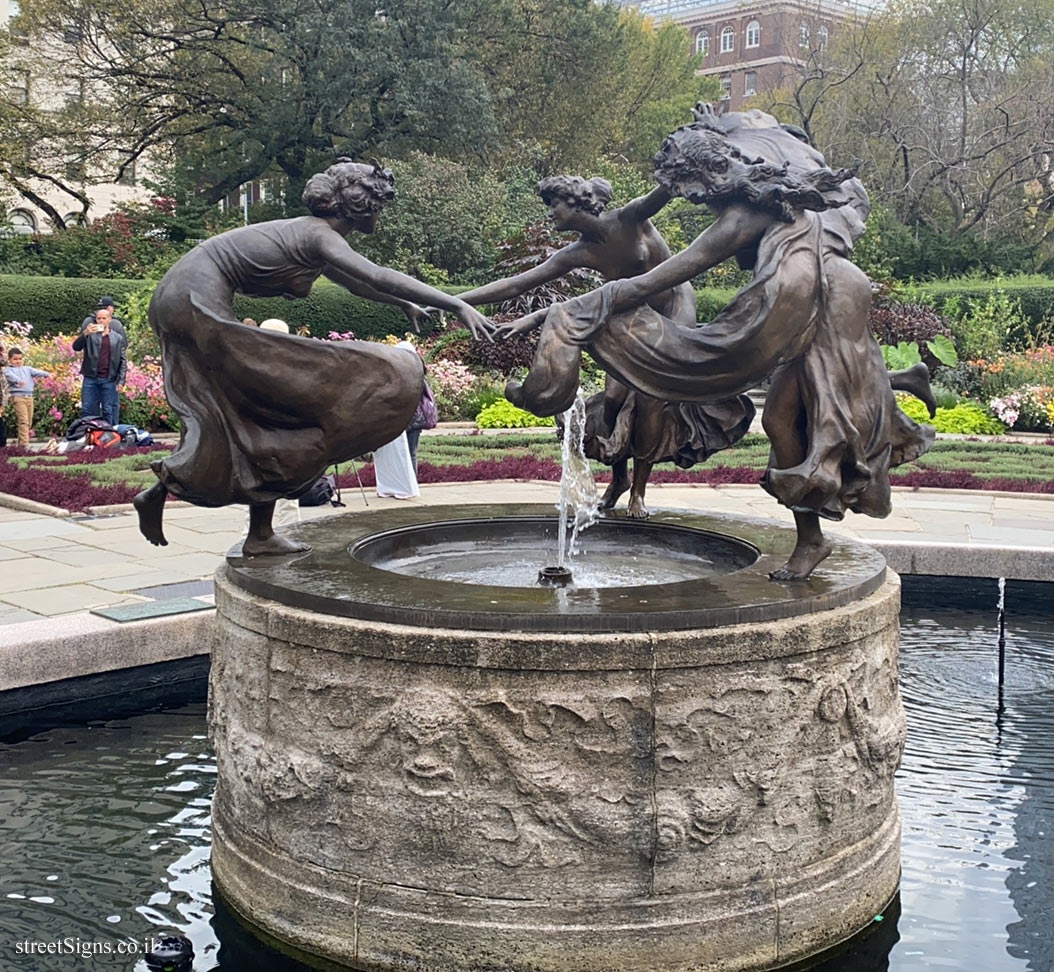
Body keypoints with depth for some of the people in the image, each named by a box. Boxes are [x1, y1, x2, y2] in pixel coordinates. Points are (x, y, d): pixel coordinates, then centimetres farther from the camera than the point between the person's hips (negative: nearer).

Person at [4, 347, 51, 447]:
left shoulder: (27, 369, 19)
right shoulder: (8, 370, 4)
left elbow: (36, 372, 3)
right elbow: (11, 376, -18)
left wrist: (46, 374, -19)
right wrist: (18, 380, -40)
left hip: (29, 397, 6)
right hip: (17, 397, -6)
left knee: (29, 421, 9)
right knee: (23, 421, -16)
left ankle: (21, 441, 21)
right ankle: (24, 442, -18)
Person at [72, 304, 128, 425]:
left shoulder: (118, 338, 10)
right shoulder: (90, 335, 11)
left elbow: (123, 360, 7)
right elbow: (76, 347, -2)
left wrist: (121, 381, -2)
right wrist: (85, 333, -19)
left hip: (109, 380, -1)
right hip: (90, 379, 1)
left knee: (109, 411, 1)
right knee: (87, 410, 2)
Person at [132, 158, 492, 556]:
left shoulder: (310, 232, 17)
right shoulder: (318, 235, -11)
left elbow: (354, 282, 36)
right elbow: (380, 278, -25)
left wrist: (405, 304, 45)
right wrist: (457, 305, -27)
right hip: (197, 303, -9)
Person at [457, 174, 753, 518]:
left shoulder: (630, 219, -20)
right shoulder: (578, 254, -9)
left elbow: (663, 191, -40)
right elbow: (516, 284, -10)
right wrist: (453, 300, -15)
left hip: (674, 309, -5)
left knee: (651, 395, -16)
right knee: (614, 395, -10)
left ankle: (638, 492, -5)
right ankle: (618, 477, 13)